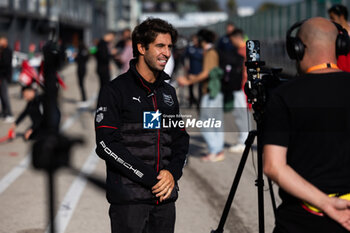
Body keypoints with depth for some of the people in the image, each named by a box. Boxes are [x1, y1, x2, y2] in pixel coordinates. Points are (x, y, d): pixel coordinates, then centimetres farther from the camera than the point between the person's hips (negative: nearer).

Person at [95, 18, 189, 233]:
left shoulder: (168, 92, 16)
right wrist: (150, 178, -16)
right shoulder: (116, 90, -4)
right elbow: (107, 144, -13)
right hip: (129, 199, -5)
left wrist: (173, 172, -4)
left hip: (165, 198, 6)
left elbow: (181, 139, 17)